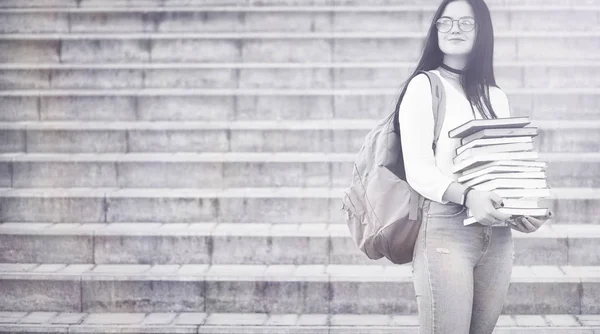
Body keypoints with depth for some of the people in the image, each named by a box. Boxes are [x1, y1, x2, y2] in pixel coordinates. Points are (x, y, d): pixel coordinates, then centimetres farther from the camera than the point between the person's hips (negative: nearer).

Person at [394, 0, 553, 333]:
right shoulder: (424, 86, 0)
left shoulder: (497, 97, 17)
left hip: (498, 234, 5)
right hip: (444, 228, -5)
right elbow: (417, 170, -9)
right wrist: (467, 196, -27)